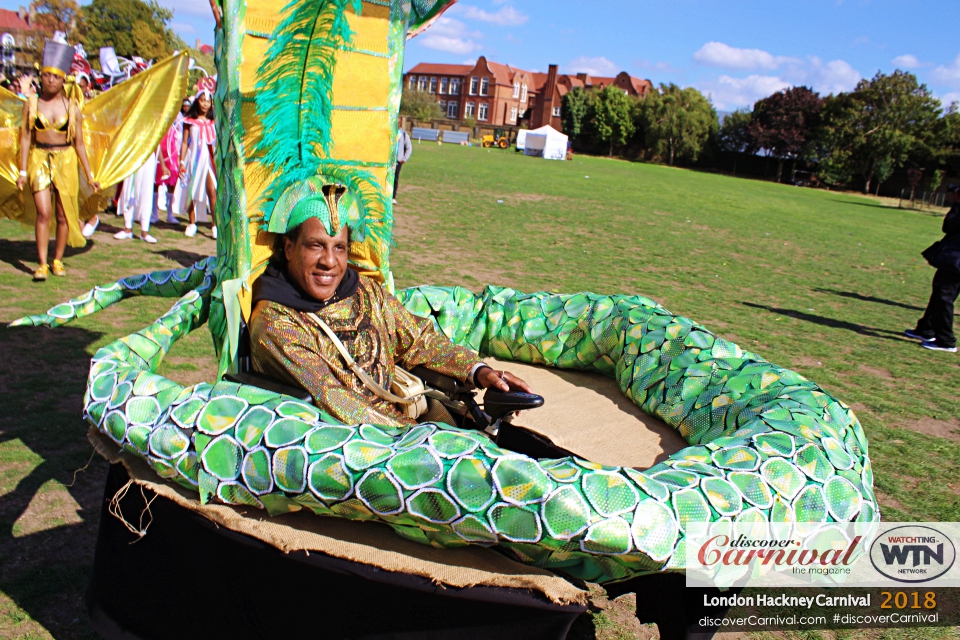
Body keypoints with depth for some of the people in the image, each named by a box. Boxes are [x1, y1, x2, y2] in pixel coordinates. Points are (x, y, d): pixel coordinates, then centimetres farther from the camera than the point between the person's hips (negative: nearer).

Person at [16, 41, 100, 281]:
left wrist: (90, 175, 3)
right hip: (39, 160, 0)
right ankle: (42, 264, -5)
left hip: (66, 161, 0)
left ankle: (58, 260, 19)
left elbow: (79, 143, 4)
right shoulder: (32, 103, 2)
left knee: (63, 215, 4)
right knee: (43, 212, -10)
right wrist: (23, 171, -2)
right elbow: (26, 138, 2)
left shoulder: (72, 106, 2)